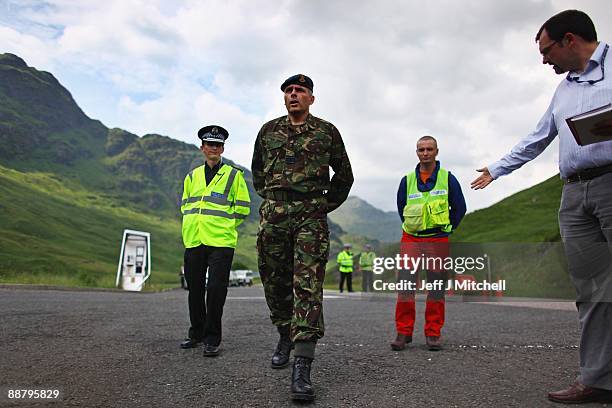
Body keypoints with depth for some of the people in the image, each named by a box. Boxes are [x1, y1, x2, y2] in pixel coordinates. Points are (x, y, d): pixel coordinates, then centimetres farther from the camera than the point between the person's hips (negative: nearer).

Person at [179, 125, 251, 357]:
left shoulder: (234, 175, 3)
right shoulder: (192, 176, 15)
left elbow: (242, 208, 3)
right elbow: (185, 205, 24)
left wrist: (223, 224, 4)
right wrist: (194, 224, 11)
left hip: (221, 242, -4)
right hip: (193, 241, 5)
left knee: (216, 289, -6)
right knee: (195, 289, 12)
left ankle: (212, 339, 5)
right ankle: (196, 334, 27)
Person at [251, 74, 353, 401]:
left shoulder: (327, 132, 9)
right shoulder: (269, 130, 15)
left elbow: (344, 175, 17)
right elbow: (258, 170, 26)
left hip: (311, 216, -3)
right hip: (273, 214, 3)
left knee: (307, 285, -11)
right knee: (275, 281, 8)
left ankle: (302, 367, -13)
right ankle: (285, 335, 33)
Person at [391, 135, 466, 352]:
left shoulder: (448, 179, 4)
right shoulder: (407, 180, 7)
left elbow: (459, 208, 12)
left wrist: (446, 229, 8)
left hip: (438, 242, -1)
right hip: (411, 240, 1)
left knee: (436, 288, 3)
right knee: (405, 285, -6)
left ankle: (433, 334, 13)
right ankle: (403, 332, 3)